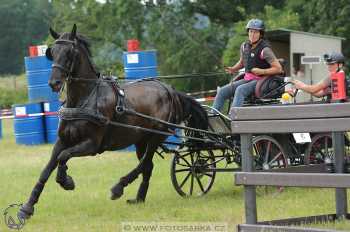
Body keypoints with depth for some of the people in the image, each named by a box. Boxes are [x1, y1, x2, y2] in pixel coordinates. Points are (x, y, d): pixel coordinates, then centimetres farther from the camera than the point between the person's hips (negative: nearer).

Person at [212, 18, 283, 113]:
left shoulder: (264, 50, -14)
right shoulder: (245, 46, 7)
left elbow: (278, 69, -15)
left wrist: (261, 71, -22)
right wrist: (233, 69, 9)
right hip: (247, 79, 7)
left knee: (240, 90, -34)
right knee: (222, 91, -7)